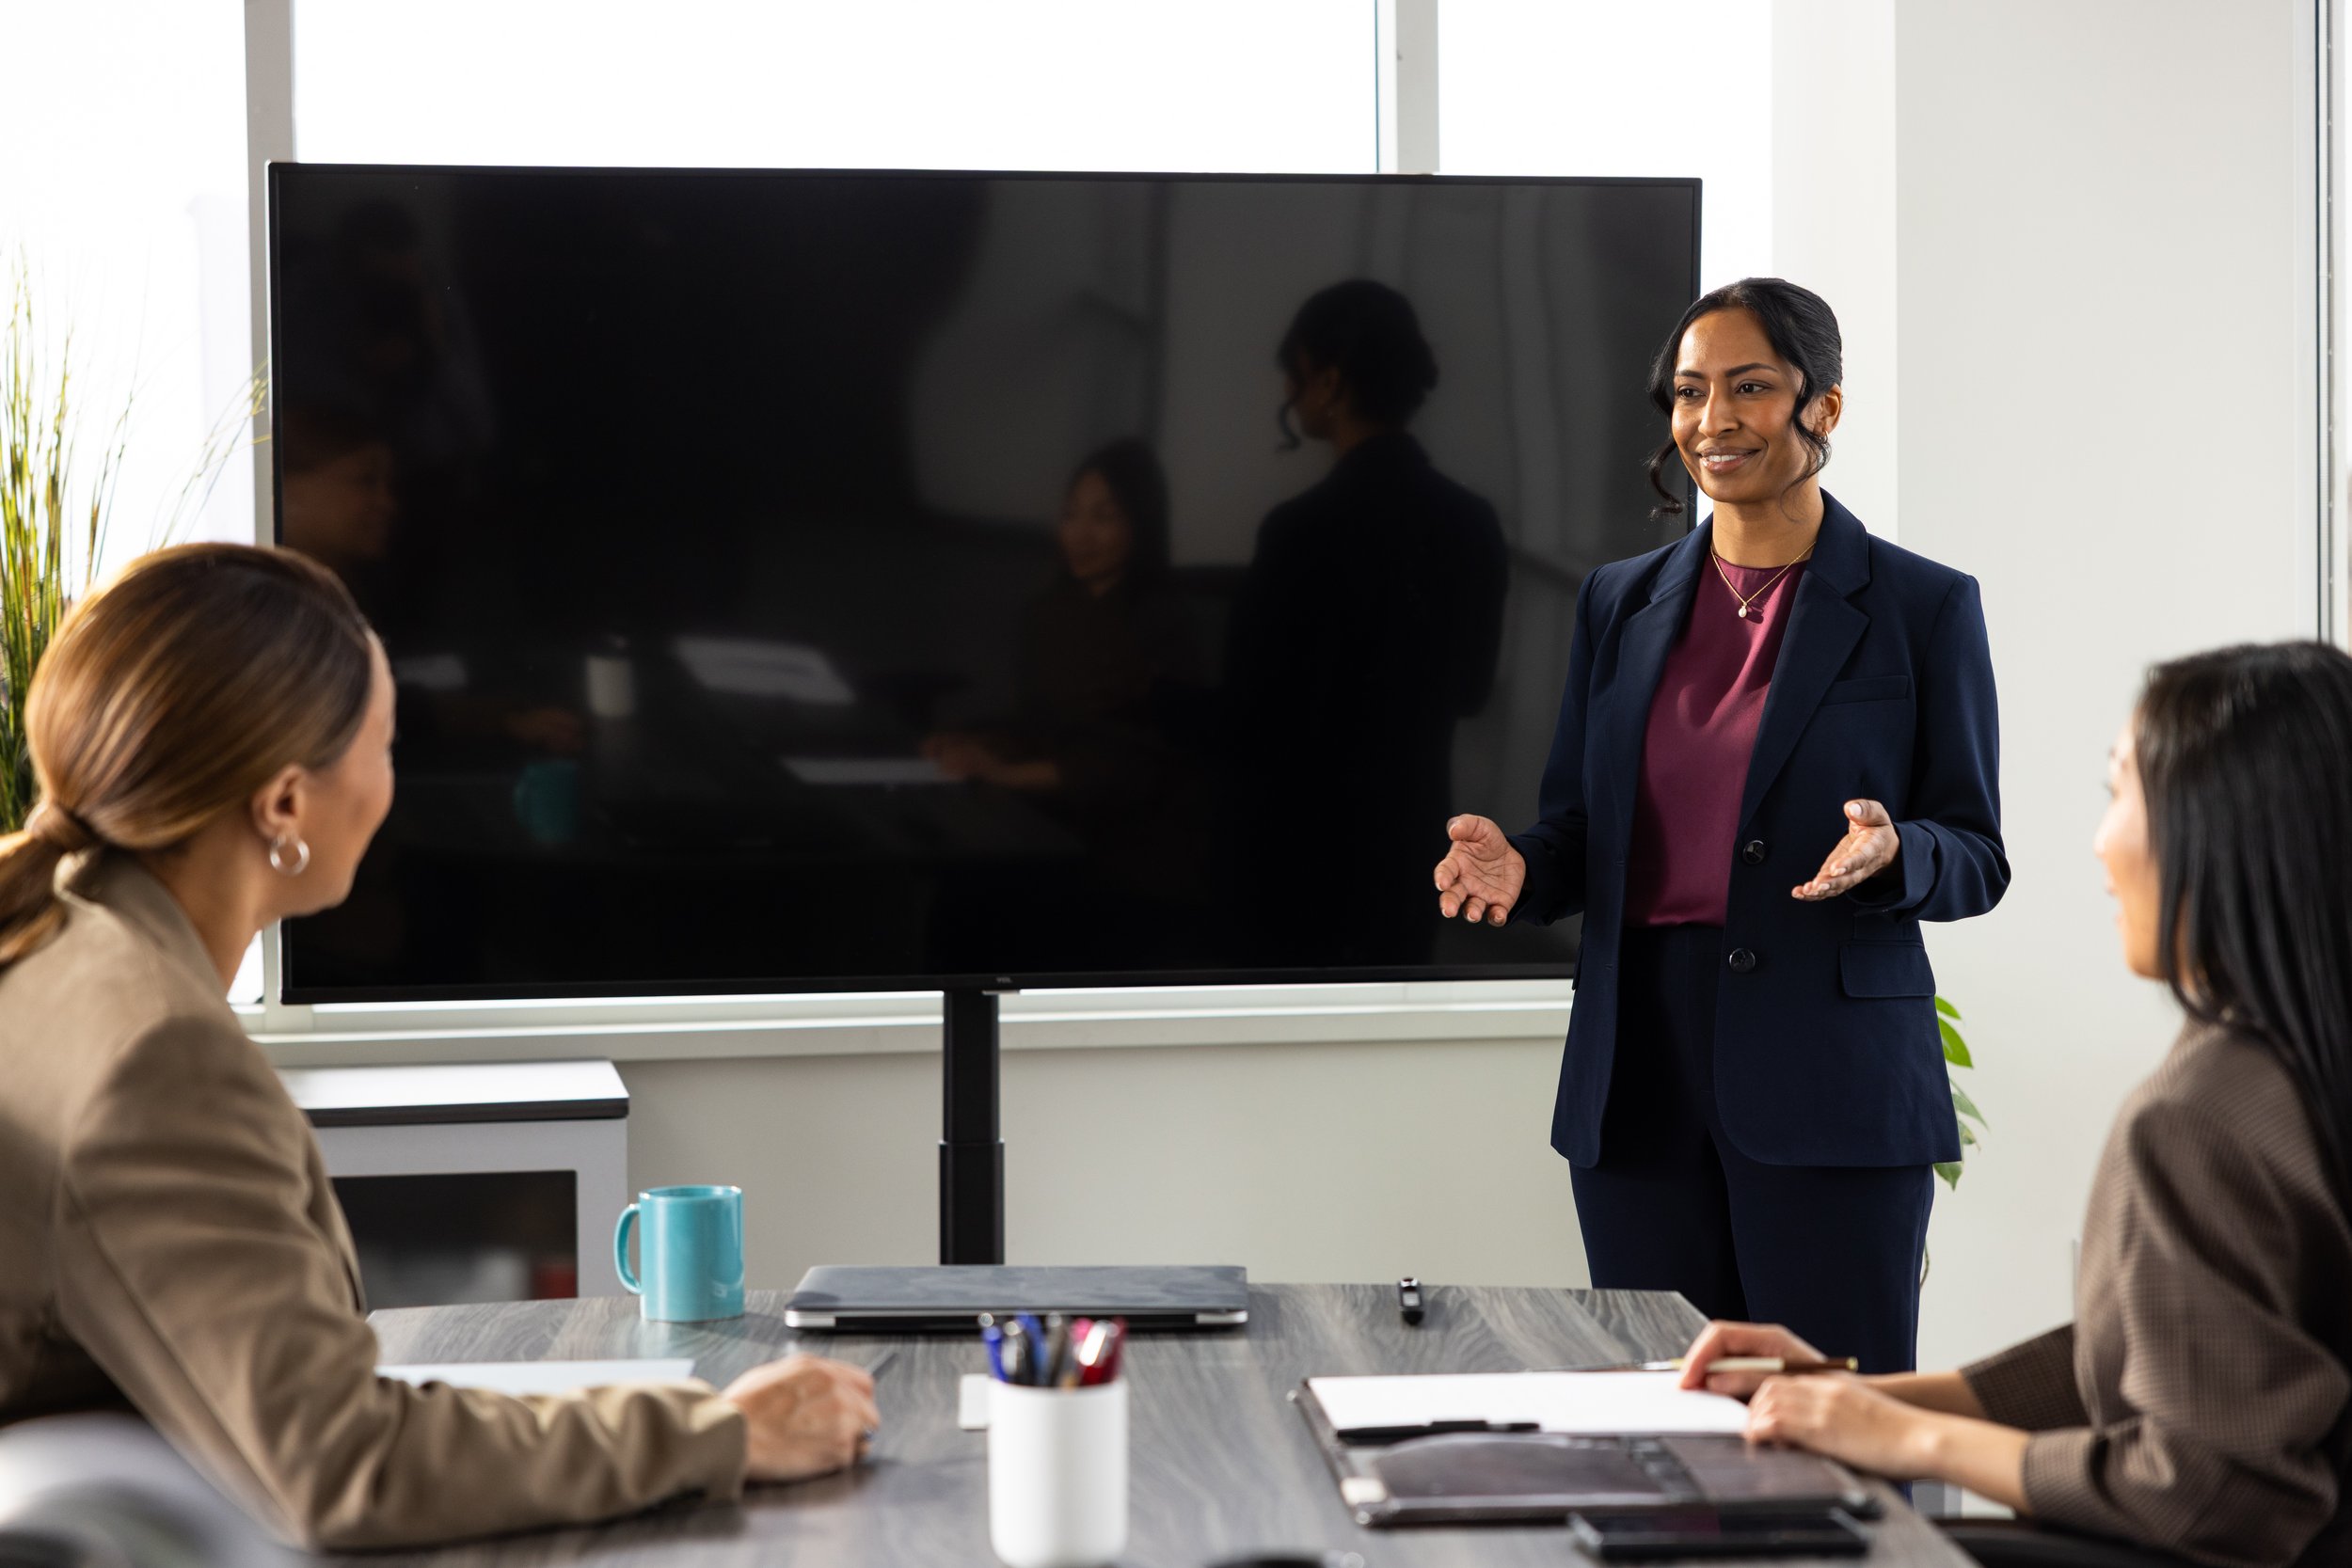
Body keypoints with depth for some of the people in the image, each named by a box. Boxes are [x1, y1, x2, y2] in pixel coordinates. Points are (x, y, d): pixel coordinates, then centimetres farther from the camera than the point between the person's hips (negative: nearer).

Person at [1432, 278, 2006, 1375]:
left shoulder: (1922, 607, 1)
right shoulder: (1620, 603, 13)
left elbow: (1976, 859, 1)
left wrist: (1891, 851, -21)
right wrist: (1515, 866, -6)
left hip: (1830, 1085, -4)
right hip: (1641, 1082, 4)